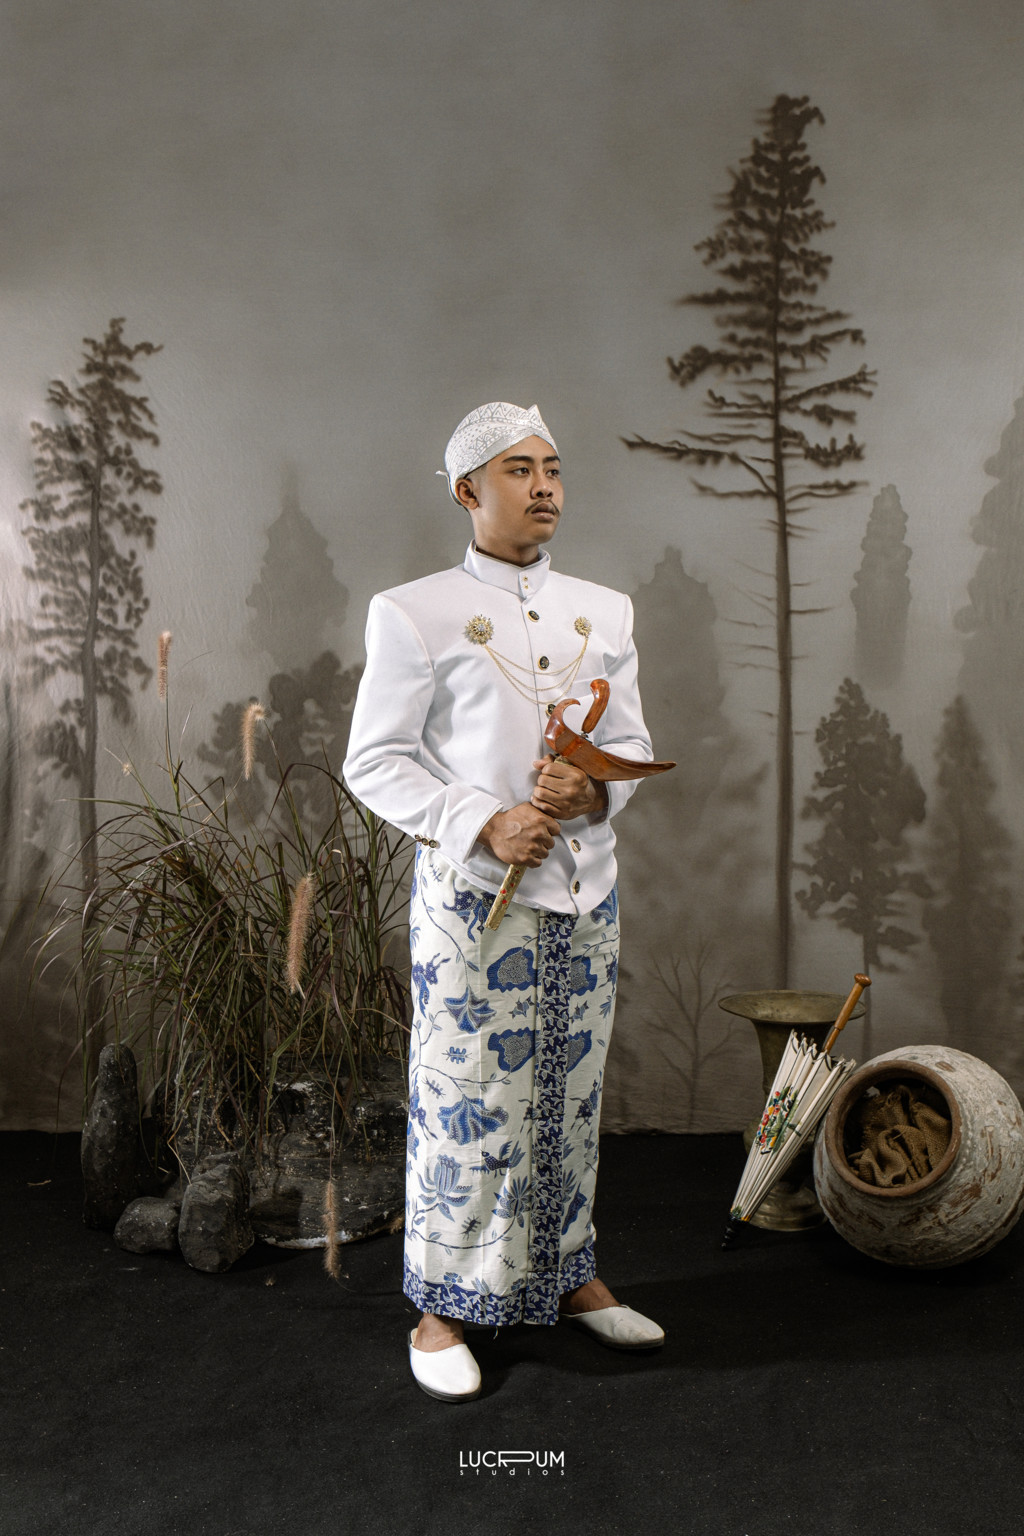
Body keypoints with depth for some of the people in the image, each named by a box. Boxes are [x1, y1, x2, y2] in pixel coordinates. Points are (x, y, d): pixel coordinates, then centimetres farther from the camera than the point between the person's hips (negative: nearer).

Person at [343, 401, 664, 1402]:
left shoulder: (604, 612, 11)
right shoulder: (414, 614, -4)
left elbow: (632, 740, 13)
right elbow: (373, 762, -6)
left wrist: (594, 790, -9)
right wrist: (484, 825, -17)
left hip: (585, 888, 5)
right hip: (473, 894, -5)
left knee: (571, 1095, 14)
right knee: (464, 1099, 1)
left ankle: (568, 1276, 32)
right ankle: (440, 1309, 18)